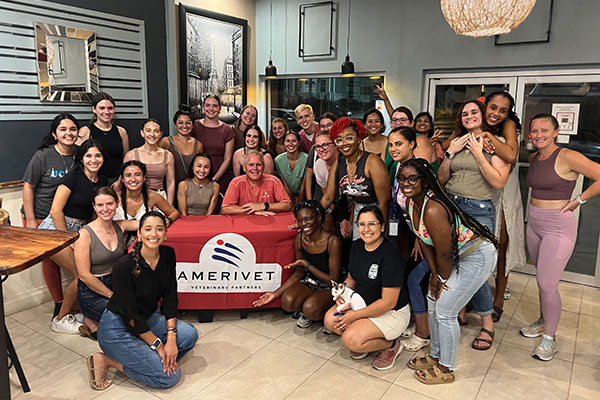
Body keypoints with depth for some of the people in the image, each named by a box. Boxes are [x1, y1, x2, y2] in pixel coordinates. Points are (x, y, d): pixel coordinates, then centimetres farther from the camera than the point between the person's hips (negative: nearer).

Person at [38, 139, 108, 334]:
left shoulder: (102, 181, 7)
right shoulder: (73, 177, -14)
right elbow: (56, 211, -17)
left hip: (79, 231, 7)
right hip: (55, 229, -7)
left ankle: (69, 312, 14)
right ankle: (61, 320, 8)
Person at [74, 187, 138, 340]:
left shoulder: (120, 226, 3)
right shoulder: (85, 234, -13)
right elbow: (85, 275, -14)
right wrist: (112, 295, -13)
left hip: (116, 285, 6)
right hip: (91, 293, -6)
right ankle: (91, 322, 4)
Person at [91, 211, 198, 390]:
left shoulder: (168, 255, -8)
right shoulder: (124, 266, -25)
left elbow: (170, 297, -5)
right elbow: (130, 315, -21)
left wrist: (171, 338, -14)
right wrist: (159, 345, -17)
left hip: (148, 318, 7)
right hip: (117, 328, -7)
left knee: (189, 334, -17)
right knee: (170, 376, -13)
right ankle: (107, 361, 0)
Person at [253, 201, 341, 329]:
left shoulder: (332, 241, -23)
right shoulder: (299, 239, -6)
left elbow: (334, 280, -18)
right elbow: (300, 273, 6)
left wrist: (307, 264, -24)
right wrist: (276, 293, 0)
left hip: (329, 288, -4)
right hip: (309, 282, 4)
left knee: (310, 309, -33)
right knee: (288, 302, -26)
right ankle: (305, 313, 7)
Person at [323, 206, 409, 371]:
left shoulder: (390, 254, -26)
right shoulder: (357, 246, -2)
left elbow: (389, 302, -24)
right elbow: (351, 278, 13)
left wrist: (355, 315, -20)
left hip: (392, 313, -7)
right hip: (362, 302, 8)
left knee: (351, 340, -23)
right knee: (330, 320, -13)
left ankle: (391, 345, 4)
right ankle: (365, 342, 12)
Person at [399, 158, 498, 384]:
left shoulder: (432, 210, -33)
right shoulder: (411, 202, -5)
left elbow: (444, 253, -24)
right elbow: (423, 240, 3)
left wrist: (443, 279, -7)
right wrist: (435, 274, 1)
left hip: (477, 257, -9)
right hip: (457, 255, 9)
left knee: (445, 311, -4)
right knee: (433, 302, 14)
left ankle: (446, 369, 17)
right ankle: (435, 356, 34)